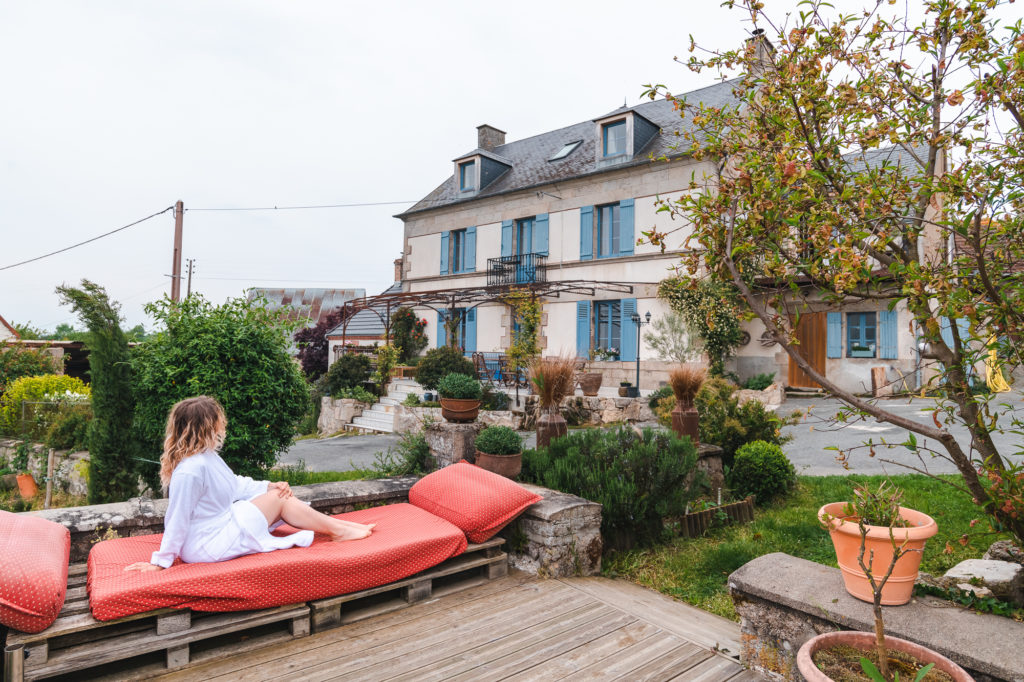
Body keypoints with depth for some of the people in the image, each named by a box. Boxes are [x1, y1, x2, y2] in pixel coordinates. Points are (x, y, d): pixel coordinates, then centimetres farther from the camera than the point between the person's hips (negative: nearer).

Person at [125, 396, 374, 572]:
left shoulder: (207, 456, 5)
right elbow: (177, 519, -23)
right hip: (206, 546, -10)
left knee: (278, 494, 4)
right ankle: (337, 531, 2)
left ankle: (336, 524, 9)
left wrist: (269, 486, 1)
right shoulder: (190, 471, -29)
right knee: (278, 500, -10)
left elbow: (236, 485, 13)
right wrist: (161, 562, -16)